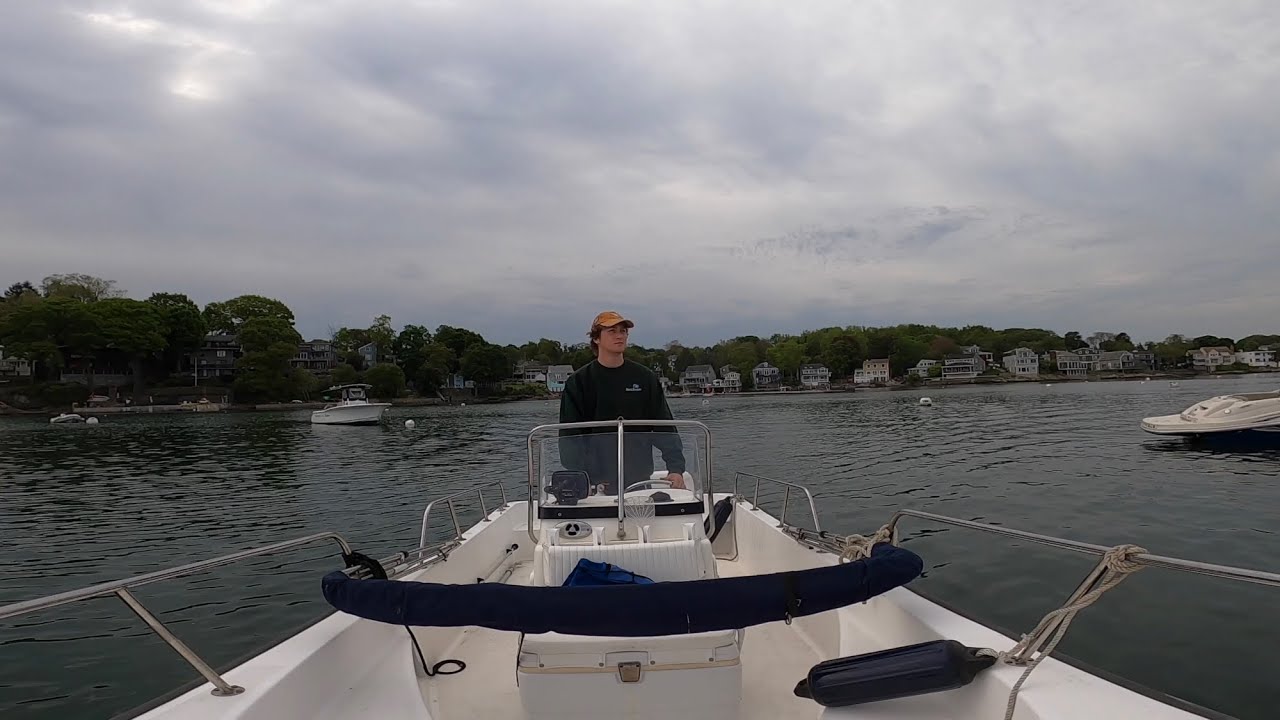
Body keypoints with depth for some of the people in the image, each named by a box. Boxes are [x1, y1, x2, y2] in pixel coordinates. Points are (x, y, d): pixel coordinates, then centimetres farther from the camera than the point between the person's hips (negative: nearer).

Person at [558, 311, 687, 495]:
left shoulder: (645, 378, 7)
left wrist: (676, 468, -7)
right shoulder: (578, 382, 2)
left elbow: (665, 427, 5)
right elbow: (569, 436, -2)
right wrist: (583, 479, -14)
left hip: (640, 480, 2)